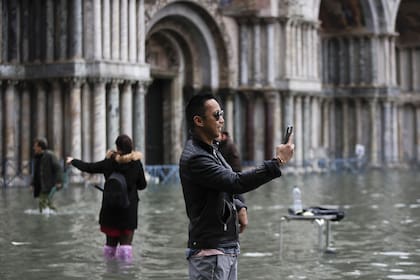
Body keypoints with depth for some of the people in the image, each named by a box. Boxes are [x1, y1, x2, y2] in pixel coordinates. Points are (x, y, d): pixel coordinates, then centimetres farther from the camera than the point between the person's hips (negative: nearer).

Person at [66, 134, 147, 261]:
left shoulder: (109, 163, -8)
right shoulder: (136, 163, -10)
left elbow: (88, 167, 4)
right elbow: (142, 185, 0)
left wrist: (73, 161, 21)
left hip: (110, 209, 2)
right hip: (129, 209, -1)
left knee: (111, 241, 14)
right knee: (126, 241, 0)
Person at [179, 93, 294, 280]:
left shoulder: (210, 151, 13)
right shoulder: (194, 158, -19)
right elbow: (236, 182, -27)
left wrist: (239, 207, 5)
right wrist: (277, 162, -26)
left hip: (228, 249, 10)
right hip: (209, 252, -10)